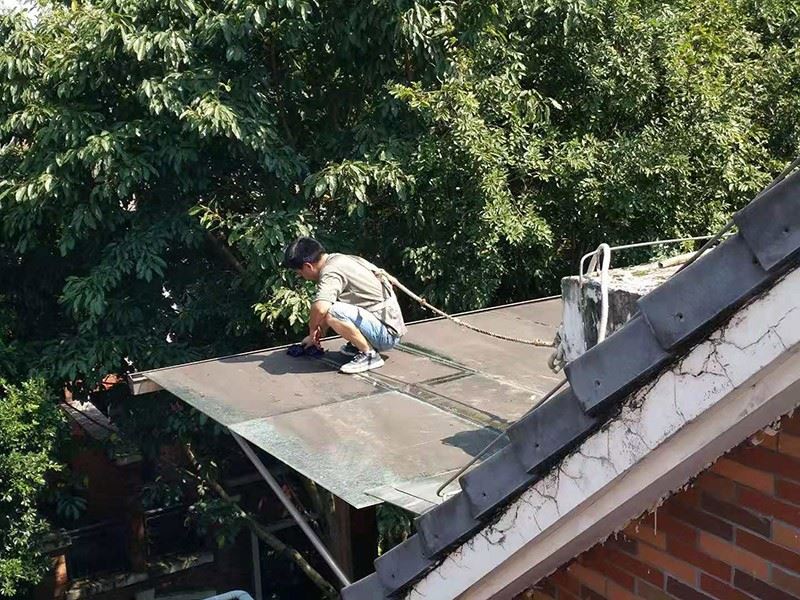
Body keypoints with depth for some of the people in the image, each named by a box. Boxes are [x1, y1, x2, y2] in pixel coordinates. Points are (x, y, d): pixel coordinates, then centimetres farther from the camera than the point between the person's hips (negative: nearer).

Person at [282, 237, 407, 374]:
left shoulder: (331, 271, -19)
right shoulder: (338, 259, 9)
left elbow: (320, 308, -35)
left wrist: (312, 331, -15)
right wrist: (321, 330, 23)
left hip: (387, 334, -10)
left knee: (333, 312, -28)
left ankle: (369, 354, -12)